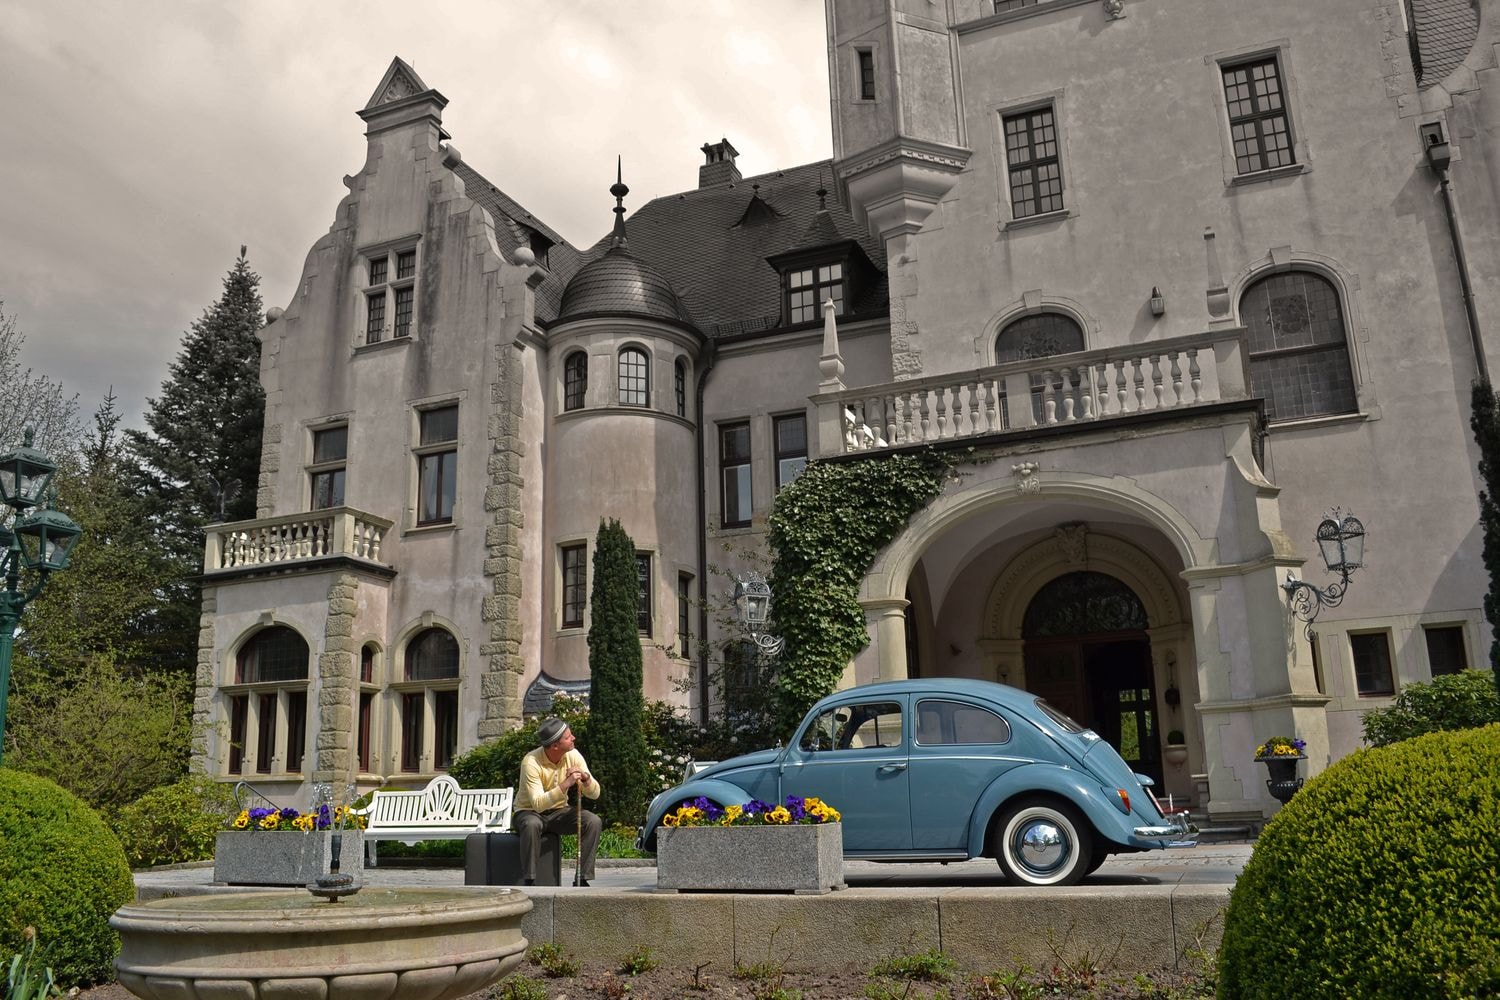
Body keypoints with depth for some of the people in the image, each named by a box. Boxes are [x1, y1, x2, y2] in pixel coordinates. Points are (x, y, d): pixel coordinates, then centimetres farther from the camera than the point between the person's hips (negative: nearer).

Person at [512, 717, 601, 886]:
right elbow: (538, 804, -34)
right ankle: (529, 882, -27)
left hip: (558, 812, 4)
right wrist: (566, 784, -43)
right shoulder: (531, 762, -24)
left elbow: (594, 794, -9)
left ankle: (582, 879, -14)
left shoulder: (573, 756, -10)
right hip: (529, 812, -4)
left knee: (594, 822, -21)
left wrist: (586, 778, -30)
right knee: (532, 824, -39)